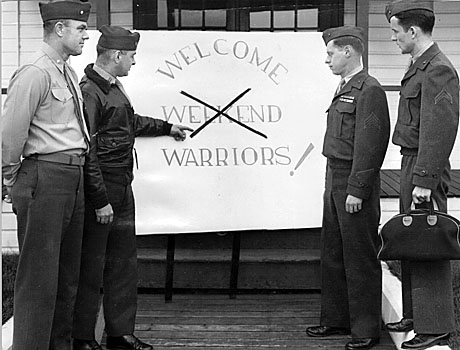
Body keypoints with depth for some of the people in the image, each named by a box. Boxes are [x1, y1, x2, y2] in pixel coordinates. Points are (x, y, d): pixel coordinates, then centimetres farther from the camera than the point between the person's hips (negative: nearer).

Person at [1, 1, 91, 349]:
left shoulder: (69, 73, 14)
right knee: (39, 274, -3)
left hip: (73, 177, 9)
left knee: (68, 272, 16)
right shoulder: (35, 73, -15)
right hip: (45, 174, -9)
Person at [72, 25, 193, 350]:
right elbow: (86, 153, -21)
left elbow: (131, 121, 33)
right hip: (99, 190, -10)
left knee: (124, 262, 14)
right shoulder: (89, 92, -18)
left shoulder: (115, 86, 14)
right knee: (91, 266, 0)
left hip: (122, 189, 10)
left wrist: (167, 127, 44)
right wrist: (100, 201, -22)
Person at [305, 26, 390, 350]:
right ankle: (336, 319, 25)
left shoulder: (370, 90, -14)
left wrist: (356, 190, -21)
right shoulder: (344, 88, 16)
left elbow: (370, 144, -19)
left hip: (356, 184, -10)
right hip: (335, 180, 10)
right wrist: (333, 184, 16)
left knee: (360, 259, -3)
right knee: (333, 254, 15)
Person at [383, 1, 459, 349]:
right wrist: (414, 175, 18)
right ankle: (416, 315, 28)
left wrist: (424, 180, -25)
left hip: (425, 169, -10)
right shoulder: (420, 65, 15)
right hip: (412, 164, 10)